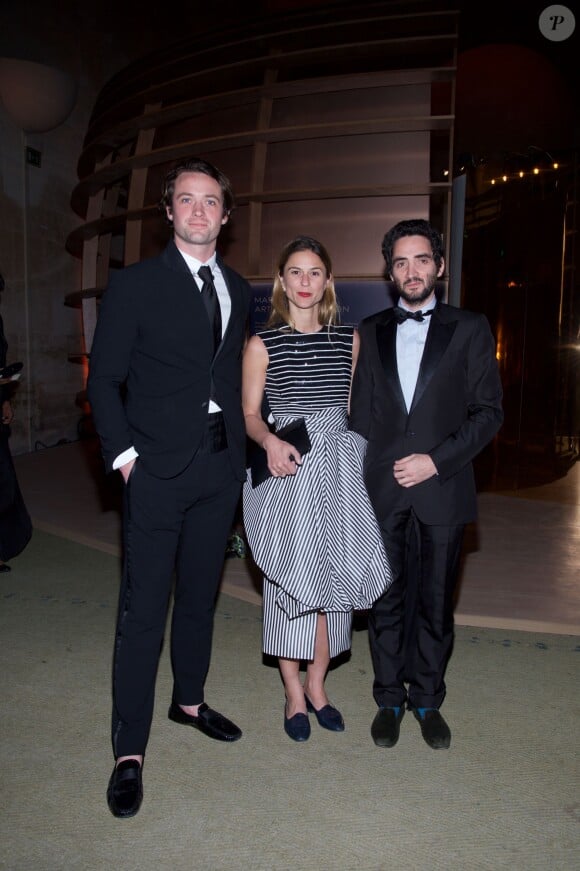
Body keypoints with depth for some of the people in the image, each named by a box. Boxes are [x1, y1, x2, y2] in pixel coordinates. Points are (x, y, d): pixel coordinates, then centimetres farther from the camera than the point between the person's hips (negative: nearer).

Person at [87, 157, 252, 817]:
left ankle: (189, 701, 38)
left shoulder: (238, 290, 11)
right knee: (143, 609, 0)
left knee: (199, 596, 18)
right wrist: (124, 454, -11)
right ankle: (129, 752, 14)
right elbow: (104, 379, -4)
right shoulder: (134, 285, -3)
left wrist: (242, 447, 5)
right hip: (158, 470, -5)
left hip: (221, 467, 5)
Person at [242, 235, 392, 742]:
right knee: (291, 578, 2)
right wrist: (271, 442, -19)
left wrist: (366, 463, 5)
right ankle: (294, 694, 21)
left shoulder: (349, 338, 8)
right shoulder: (262, 344, 0)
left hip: (339, 471, 3)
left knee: (334, 576, 7)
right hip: (287, 472, -3)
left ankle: (316, 685, 27)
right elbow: (249, 414, 1)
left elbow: (353, 407, 14)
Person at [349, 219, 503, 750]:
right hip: (383, 490, 2)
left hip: (443, 489, -1)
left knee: (436, 602, 9)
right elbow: (360, 412, 11)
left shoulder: (470, 329, 4)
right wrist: (359, 477, 4)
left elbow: (489, 412, 0)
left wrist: (436, 460, -11)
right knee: (388, 600, 9)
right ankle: (389, 699, 27)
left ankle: (428, 699, 28)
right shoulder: (371, 332, 10)